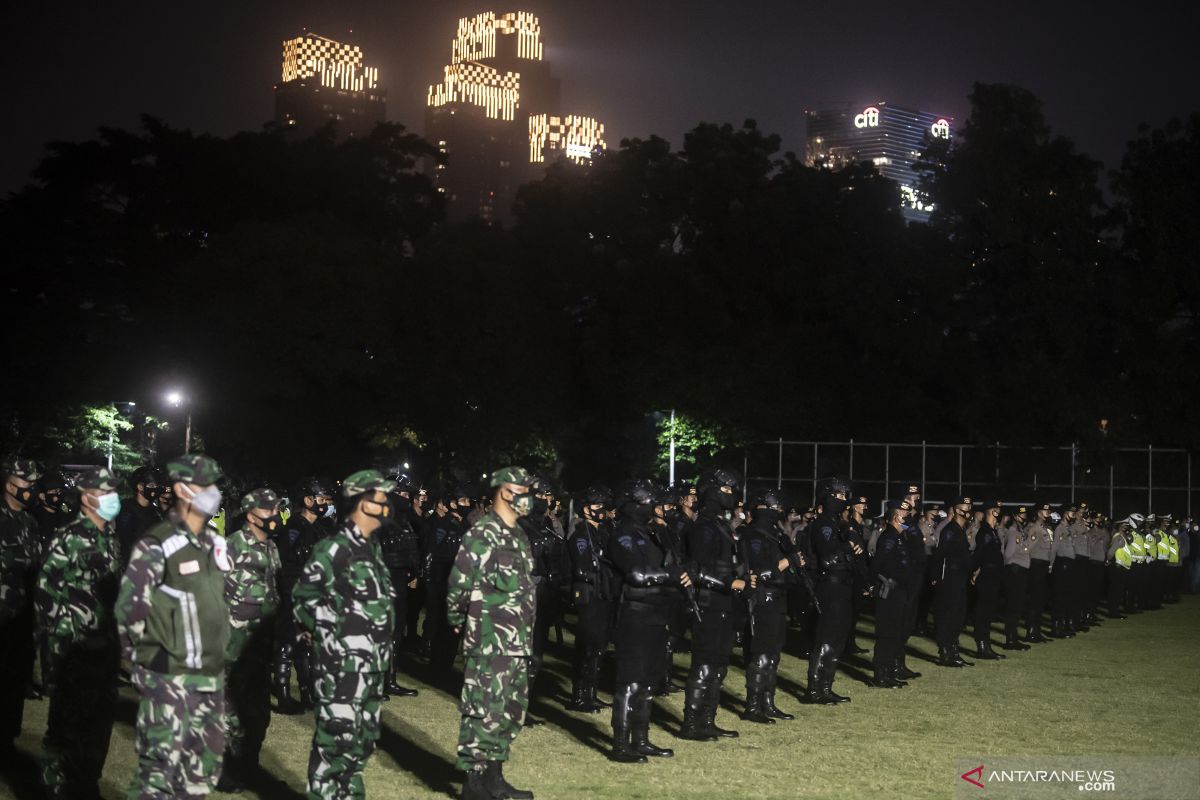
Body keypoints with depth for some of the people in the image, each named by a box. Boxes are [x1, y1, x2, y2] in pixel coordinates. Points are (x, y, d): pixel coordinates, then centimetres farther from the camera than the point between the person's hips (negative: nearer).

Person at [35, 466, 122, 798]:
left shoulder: (110, 536, 12)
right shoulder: (68, 538, -11)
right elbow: (46, 592, -13)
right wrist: (59, 637, -13)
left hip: (104, 648, 7)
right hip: (73, 650, -7)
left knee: (99, 722, 13)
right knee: (69, 724, 0)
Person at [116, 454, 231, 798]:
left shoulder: (215, 544, 10)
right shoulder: (156, 546, -13)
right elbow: (130, 607, -13)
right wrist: (146, 657, -4)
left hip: (211, 676, 7)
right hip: (167, 678, -7)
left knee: (203, 765, 13)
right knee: (161, 765, -5)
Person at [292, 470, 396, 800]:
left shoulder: (371, 549, 14)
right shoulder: (333, 549, -13)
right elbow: (303, 598, -10)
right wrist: (330, 634, -8)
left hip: (372, 664, 9)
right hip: (342, 664, -9)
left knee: (362, 740, 15)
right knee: (336, 739, -7)